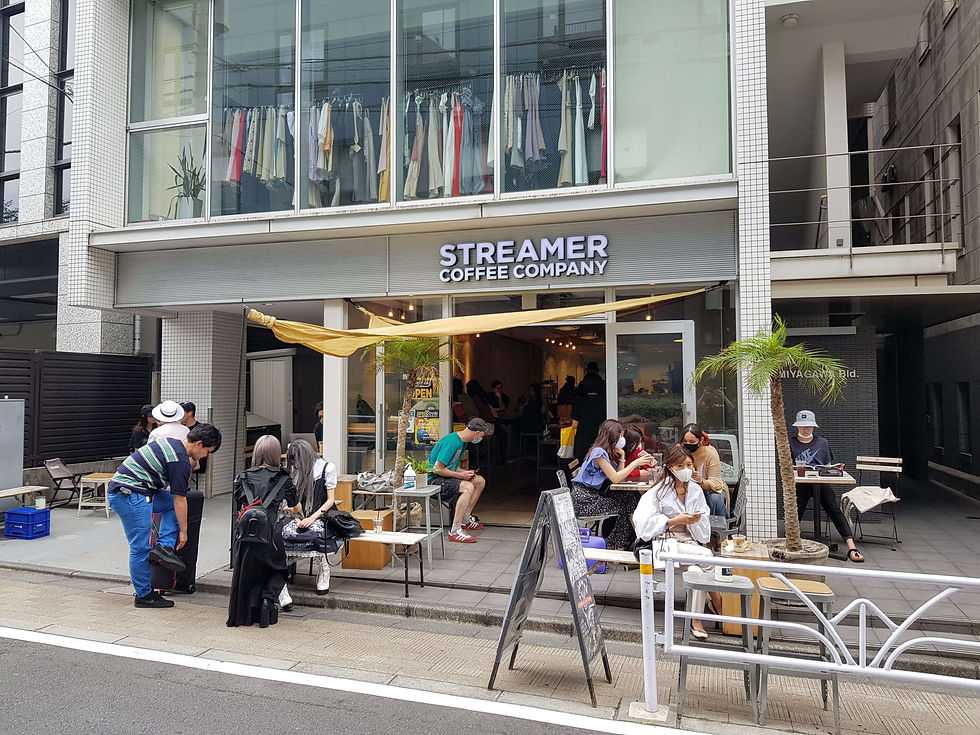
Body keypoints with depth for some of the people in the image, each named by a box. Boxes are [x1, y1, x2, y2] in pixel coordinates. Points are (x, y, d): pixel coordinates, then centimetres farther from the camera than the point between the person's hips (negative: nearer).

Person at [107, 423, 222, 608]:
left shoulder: (171, 442, 13)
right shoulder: (181, 462, -15)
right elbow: (180, 499, -9)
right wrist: (183, 531, 2)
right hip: (129, 495, -10)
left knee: (172, 503, 13)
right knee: (141, 548, -2)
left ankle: (164, 547, 3)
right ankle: (144, 595, 9)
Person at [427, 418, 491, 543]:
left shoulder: (462, 442, 8)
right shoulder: (452, 443, -24)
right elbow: (437, 469, -25)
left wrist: (465, 472, 0)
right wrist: (460, 475, -18)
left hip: (445, 476, 11)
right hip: (434, 480, -10)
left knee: (480, 481, 12)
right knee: (468, 487, -30)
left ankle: (465, 520, 14)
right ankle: (455, 531, -30)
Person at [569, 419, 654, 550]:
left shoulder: (607, 453, 16)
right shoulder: (598, 452, -15)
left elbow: (620, 475, 11)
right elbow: (615, 478, -20)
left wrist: (622, 458, 5)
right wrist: (635, 463, -15)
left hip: (595, 495, 9)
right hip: (585, 500, -9)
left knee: (631, 497, -3)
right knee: (624, 507, -11)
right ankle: (615, 546, 3)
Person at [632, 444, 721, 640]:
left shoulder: (696, 490, 8)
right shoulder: (660, 491, -6)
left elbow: (704, 531, 12)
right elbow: (644, 522, -15)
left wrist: (697, 520, -13)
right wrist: (675, 520, -20)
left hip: (689, 541, 4)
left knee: (699, 569, -30)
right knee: (706, 556, -27)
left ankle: (696, 619, -19)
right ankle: (720, 607, -12)